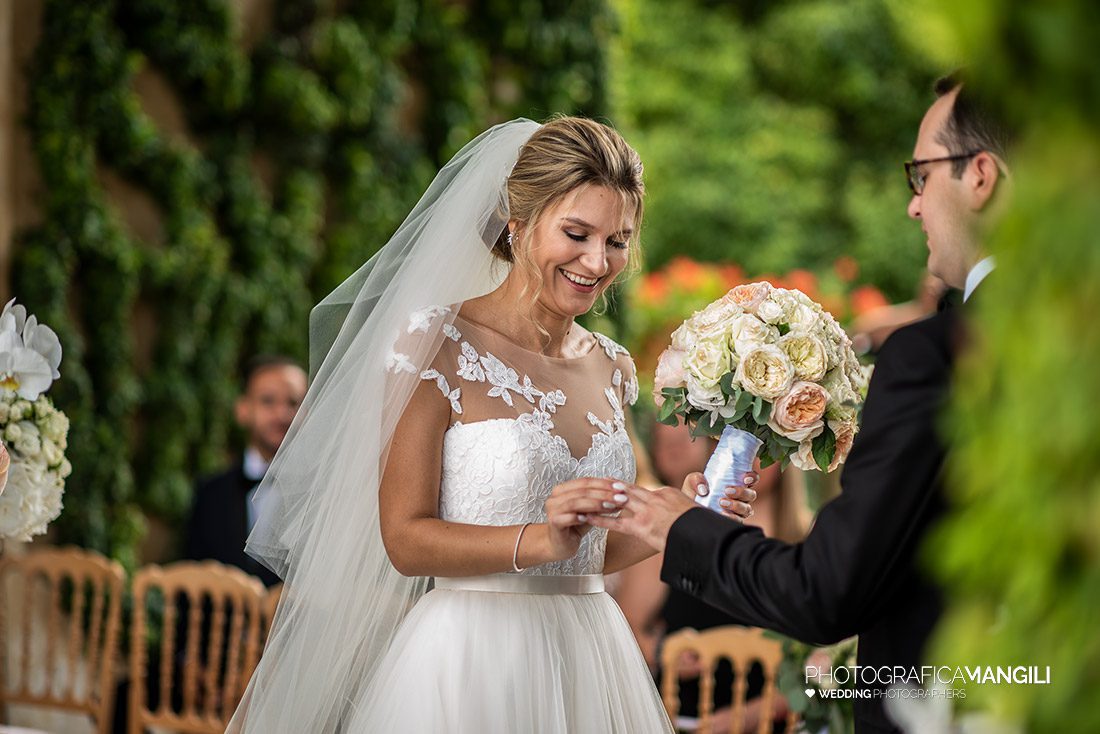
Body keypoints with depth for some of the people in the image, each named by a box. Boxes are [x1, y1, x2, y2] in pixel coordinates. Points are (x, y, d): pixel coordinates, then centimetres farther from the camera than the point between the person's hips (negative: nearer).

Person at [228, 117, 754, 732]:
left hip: (587, 658, 6)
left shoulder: (610, 369, 10)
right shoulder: (438, 343, -9)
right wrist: (543, 540, -25)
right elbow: (404, 539, -13)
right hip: (467, 665, -6)